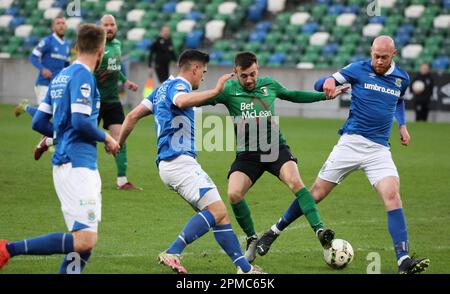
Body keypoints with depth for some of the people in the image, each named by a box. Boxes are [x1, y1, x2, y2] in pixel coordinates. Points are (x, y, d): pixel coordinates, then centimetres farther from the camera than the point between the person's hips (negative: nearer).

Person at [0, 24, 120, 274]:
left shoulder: (61, 76, 16)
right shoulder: (83, 76, -10)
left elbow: (38, 123, 17)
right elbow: (80, 122, -20)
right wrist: (106, 138, -4)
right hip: (77, 166, -10)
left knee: (84, 239, 9)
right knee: (85, 241, -16)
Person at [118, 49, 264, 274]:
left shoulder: (163, 88, 23)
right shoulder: (177, 85, -6)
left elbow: (133, 115, 22)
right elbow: (182, 101, -32)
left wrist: (118, 145, 28)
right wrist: (215, 91, -31)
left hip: (169, 163, 10)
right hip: (179, 161, -10)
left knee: (219, 214, 7)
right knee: (217, 210, -18)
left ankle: (244, 267, 4)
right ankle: (172, 253, -25)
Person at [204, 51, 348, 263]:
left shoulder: (269, 85, 9)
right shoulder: (229, 90, -1)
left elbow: (292, 95, 26)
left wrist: (325, 95, 27)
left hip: (275, 148, 1)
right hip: (247, 154, -1)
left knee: (295, 181, -27)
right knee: (234, 194, -20)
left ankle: (319, 230, -27)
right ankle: (252, 239, 4)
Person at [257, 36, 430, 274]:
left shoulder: (401, 78, 9)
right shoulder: (358, 70, -2)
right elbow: (319, 85, 3)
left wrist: (402, 125, 15)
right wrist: (328, 82, -20)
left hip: (379, 148, 2)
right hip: (351, 142, -2)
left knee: (392, 196, -18)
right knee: (316, 193, 1)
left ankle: (403, 260, -22)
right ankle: (274, 232, 19)